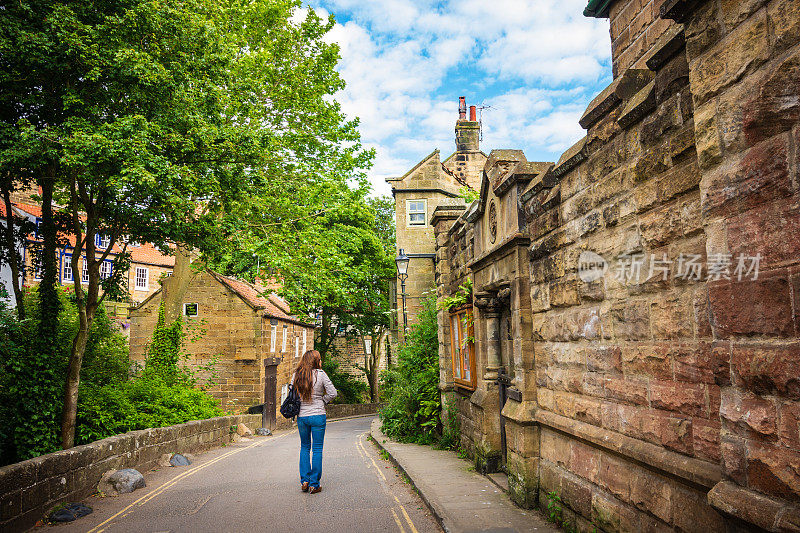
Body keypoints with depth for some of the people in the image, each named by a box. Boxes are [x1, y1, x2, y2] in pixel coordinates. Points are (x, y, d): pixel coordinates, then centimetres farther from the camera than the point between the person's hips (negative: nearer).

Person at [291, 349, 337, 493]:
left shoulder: (296, 375, 1)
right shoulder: (320, 374, -10)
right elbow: (332, 393, -7)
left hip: (301, 416, 4)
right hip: (318, 416, -3)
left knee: (304, 447, 19)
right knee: (317, 449, 5)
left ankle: (304, 481, 14)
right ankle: (314, 484, 7)